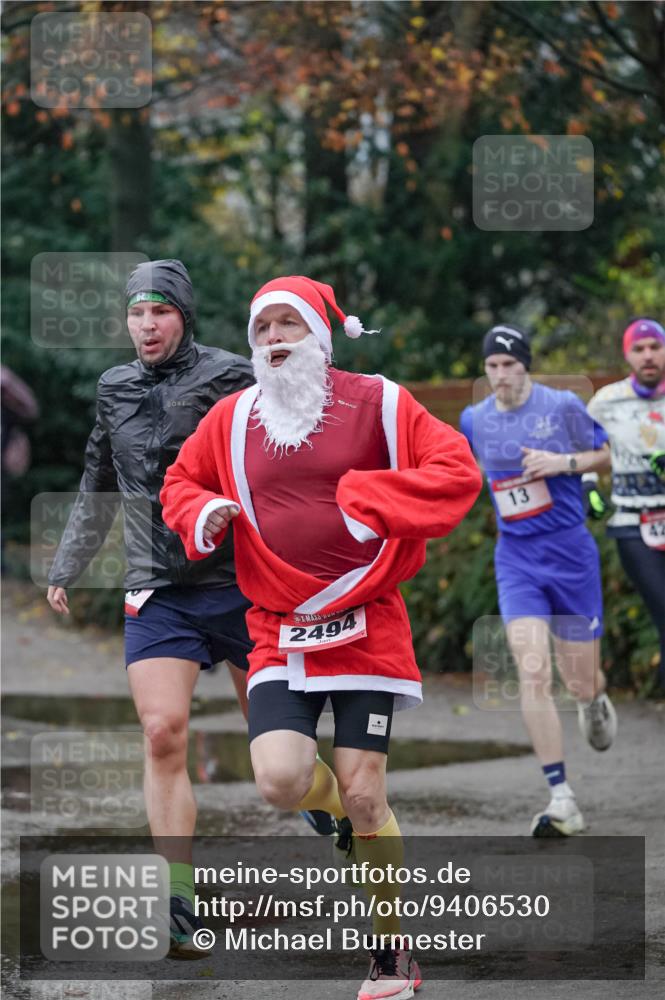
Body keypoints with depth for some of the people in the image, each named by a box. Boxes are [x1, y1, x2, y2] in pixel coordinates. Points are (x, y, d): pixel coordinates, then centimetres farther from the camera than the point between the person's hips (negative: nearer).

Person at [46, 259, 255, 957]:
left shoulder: (232, 379, -3)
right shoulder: (115, 391, 11)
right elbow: (97, 492, 24)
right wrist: (66, 569, 24)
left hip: (242, 583, -2)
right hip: (157, 592, 3)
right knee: (163, 733, -13)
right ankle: (179, 908, -13)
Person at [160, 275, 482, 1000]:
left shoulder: (378, 403, -2)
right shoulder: (231, 419, 7)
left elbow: (458, 473, -7)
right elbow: (180, 484, 21)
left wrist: (363, 494, -17)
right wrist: (204, 513, -2)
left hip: (365, 626, -2)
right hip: (279, 634, 2)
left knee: (363, 796, -4)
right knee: (281, 780, -17)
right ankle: (361, 817, 20)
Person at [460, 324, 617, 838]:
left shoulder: (563, 406, -6)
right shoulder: (474, 419, 4)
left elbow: (607, 456, 2)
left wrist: (564, 462, -13)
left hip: (571, 551, -1)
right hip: (516, 559, 2)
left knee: (582, 681, 4)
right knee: (533, 671, -16)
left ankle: (595, 702, 46)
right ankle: (561, 800, -15)